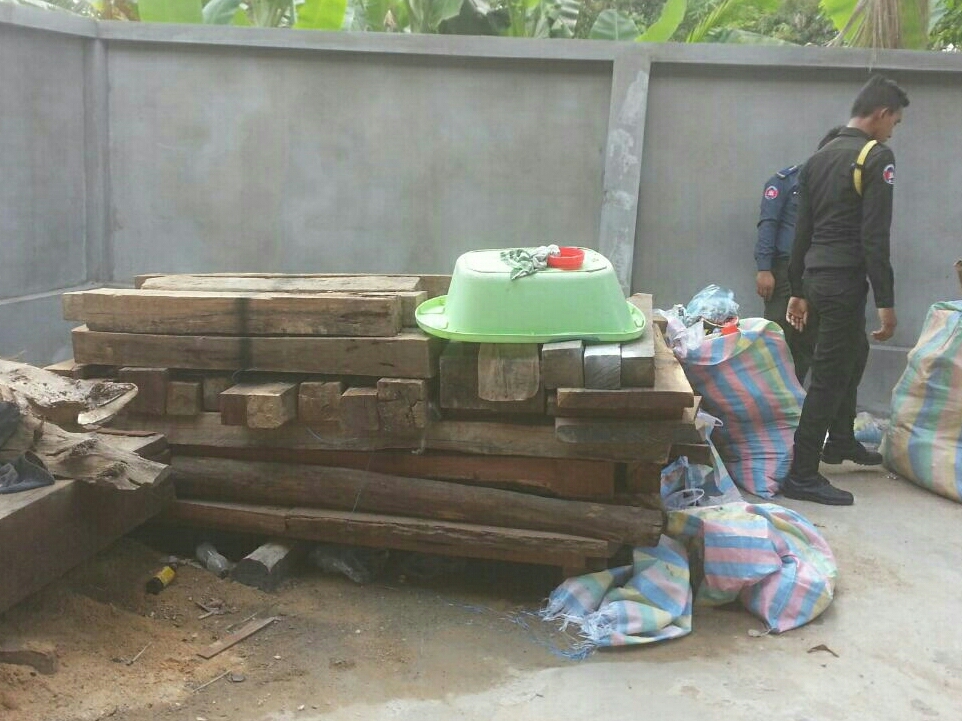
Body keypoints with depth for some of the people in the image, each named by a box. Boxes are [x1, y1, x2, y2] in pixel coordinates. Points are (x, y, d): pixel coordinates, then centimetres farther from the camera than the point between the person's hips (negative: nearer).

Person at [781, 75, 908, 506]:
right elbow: (875, 237, -17)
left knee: (855, 353, 27)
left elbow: (802, 232, 16)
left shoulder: (818, 159, 14)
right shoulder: (877, 157, -10)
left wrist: (798, 290, 20)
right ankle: (802, 476, 0)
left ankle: (840, 440, 41)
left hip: (816, 278, 9)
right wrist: (886, 301, -15)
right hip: (845, 281, -9)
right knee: (829, 376, -4)